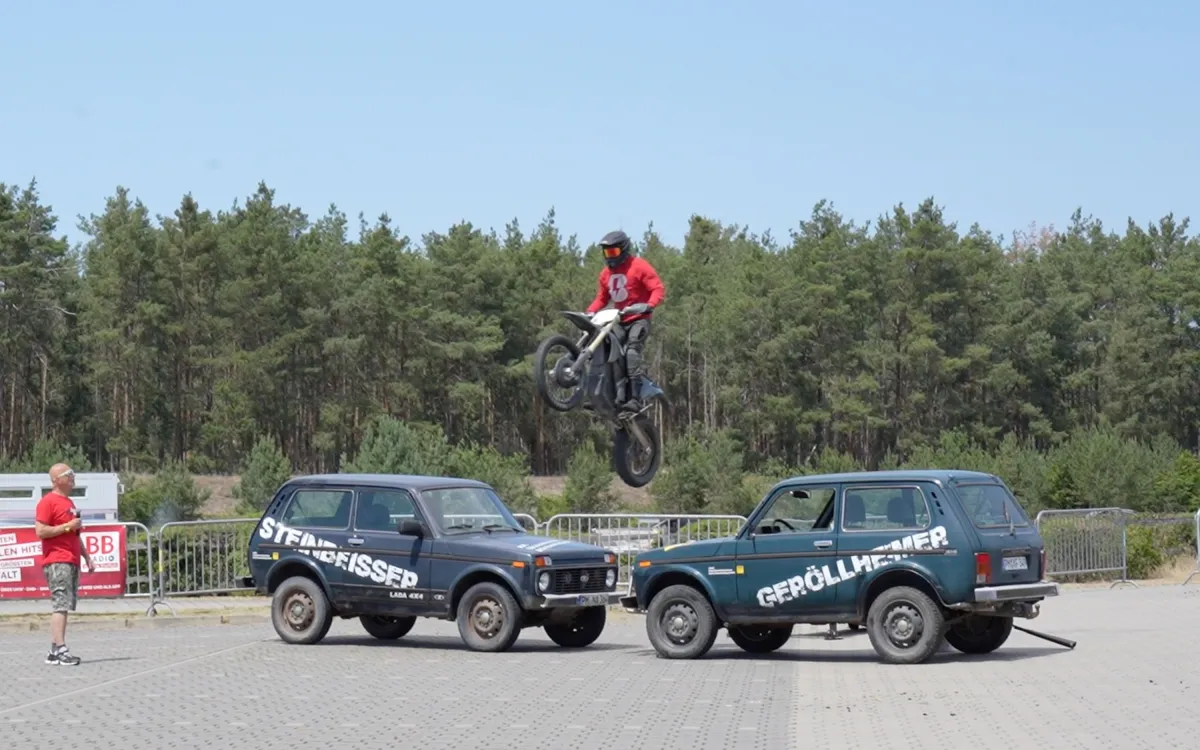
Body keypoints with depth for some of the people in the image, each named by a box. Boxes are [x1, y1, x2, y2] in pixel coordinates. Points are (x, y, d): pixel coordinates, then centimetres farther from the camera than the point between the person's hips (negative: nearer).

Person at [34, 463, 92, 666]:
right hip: (57, 562, -9)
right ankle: (60, 649, -18)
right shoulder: (48, 502, -7)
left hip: (71, 562, 9)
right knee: (61, 605, -14)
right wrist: (67, 526, -14)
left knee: (64, 606, 8)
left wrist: (86, 556, 22)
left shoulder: (69, 502, 22)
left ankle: (54, 651, 10)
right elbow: (40, 531, -15)